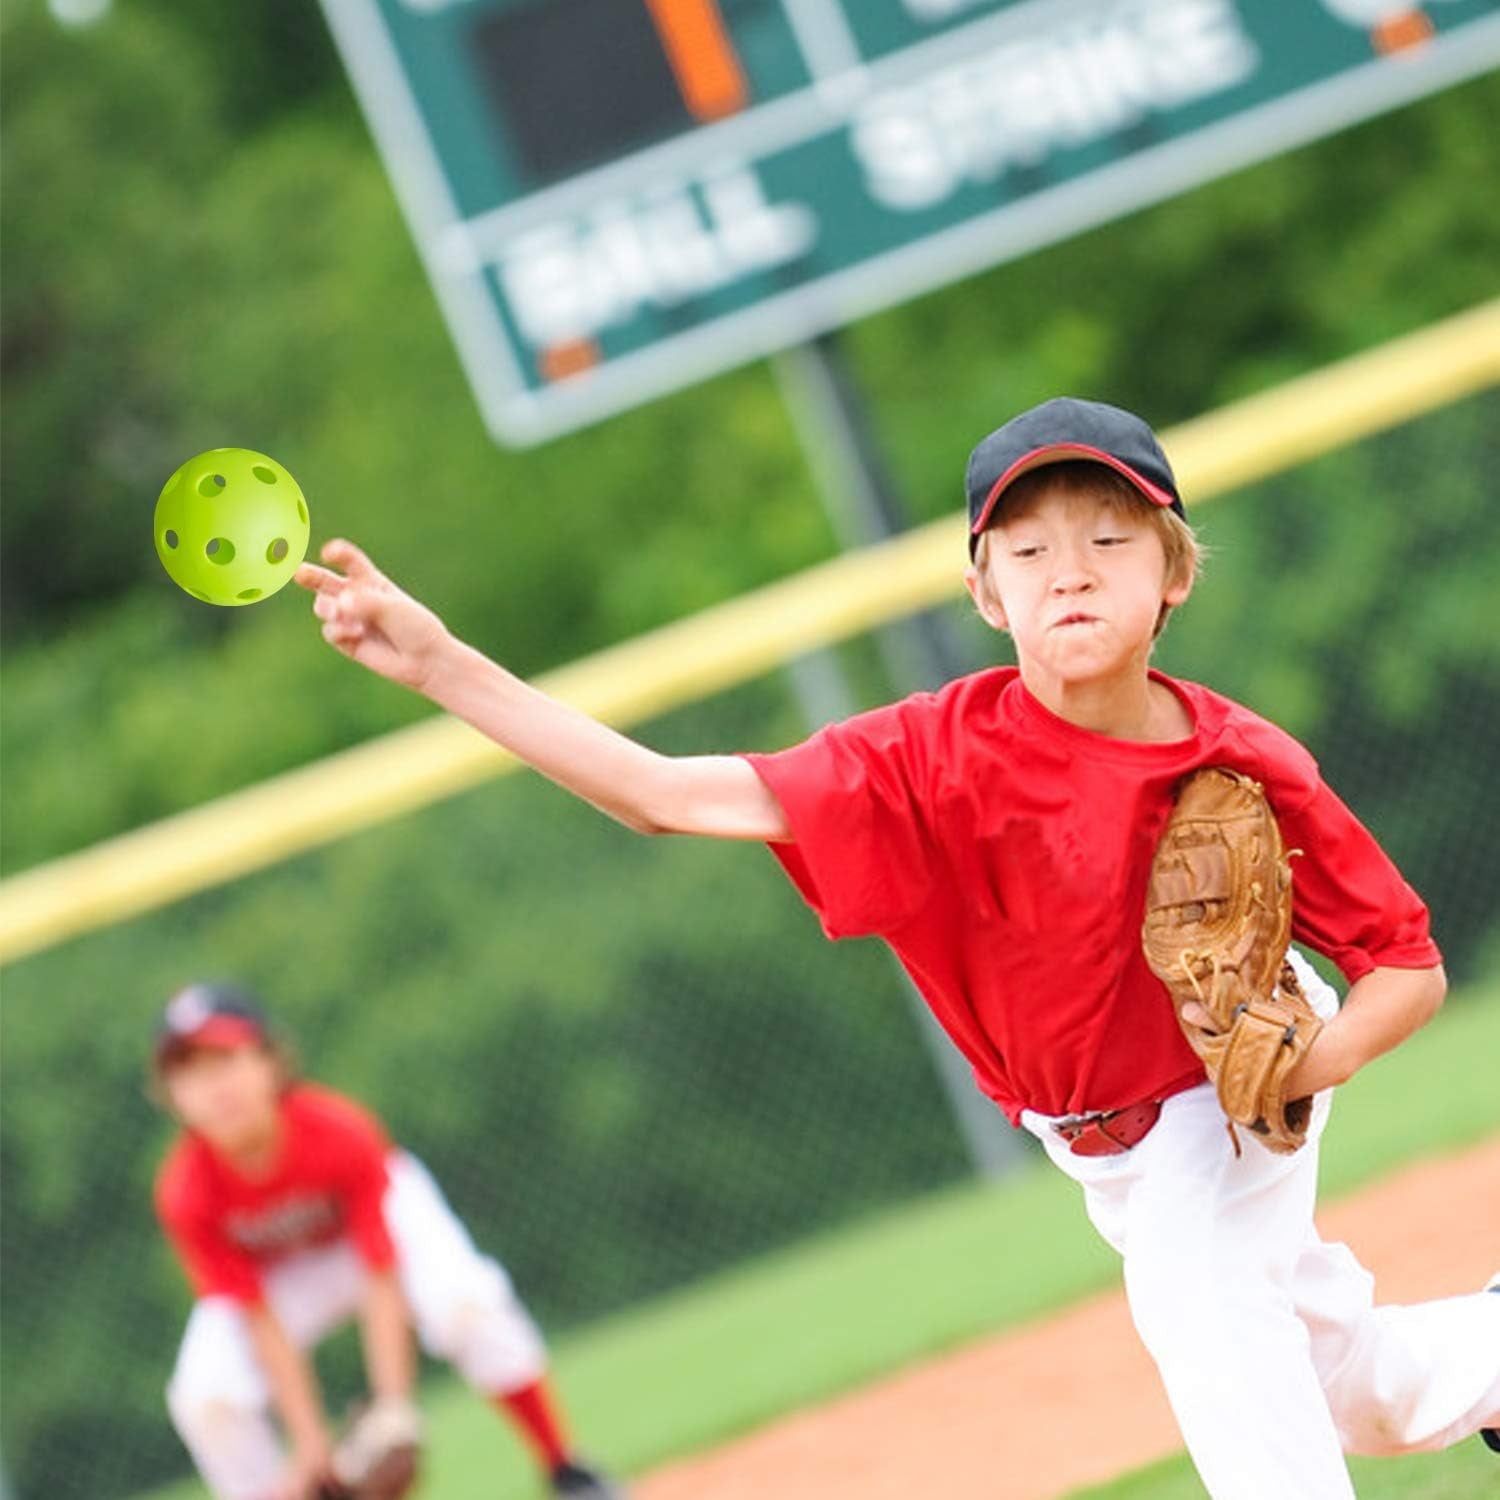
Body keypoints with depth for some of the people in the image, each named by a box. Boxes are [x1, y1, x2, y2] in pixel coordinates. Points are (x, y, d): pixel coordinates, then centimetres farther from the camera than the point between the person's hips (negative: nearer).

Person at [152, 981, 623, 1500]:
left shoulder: (338, 1132, -34)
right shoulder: (187, 1195, -30)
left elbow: (381, 1285, -33)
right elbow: (259, 1322, -26)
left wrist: (394, 1408, -41)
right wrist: (309, 1441, -31)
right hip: (278, 1276, 2)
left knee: (464, 1301, -31)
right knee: (207, 1400, -23)